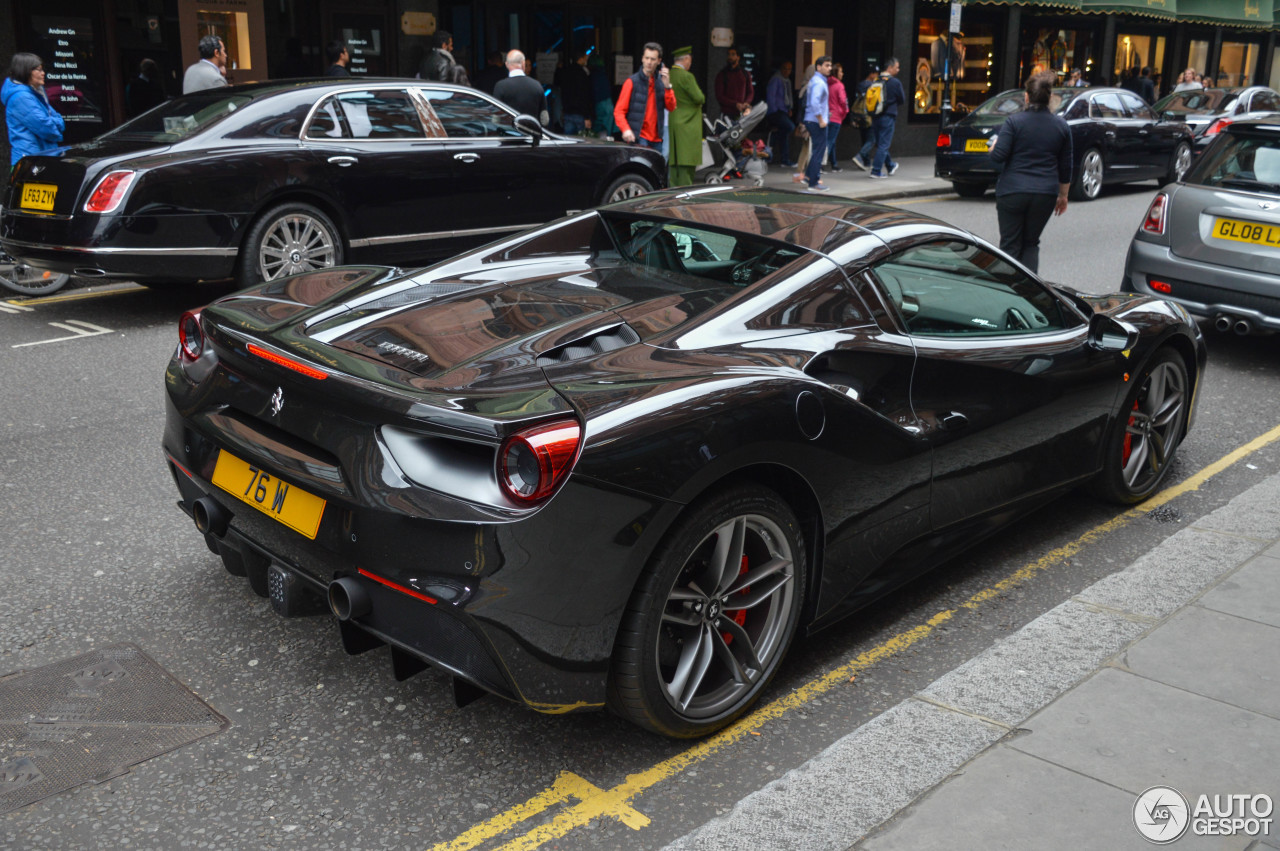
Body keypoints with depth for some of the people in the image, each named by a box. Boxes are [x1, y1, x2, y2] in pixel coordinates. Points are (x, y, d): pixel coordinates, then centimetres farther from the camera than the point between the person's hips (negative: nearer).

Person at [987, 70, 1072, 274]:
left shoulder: (1013, 121, -6)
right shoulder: (1061, 126, 7)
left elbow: (998, 156, -14)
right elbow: (1065, 166, 11)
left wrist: (993, 148, 9)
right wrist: (1063, 195, 22)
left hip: (1012, 191, -3)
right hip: (1045, 194, 3)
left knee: (1010, 245, 4)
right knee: (1031, 243, 16)